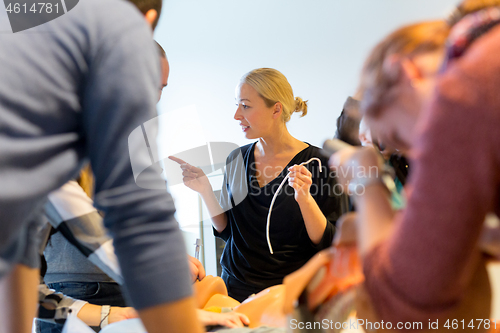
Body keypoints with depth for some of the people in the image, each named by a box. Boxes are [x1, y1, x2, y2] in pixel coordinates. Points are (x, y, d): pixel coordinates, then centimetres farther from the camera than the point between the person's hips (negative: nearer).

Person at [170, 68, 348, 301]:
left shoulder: (316, 163, -8)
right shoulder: (236, 160, 7)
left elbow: (329, 243, -9)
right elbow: (226, 230, 12)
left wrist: (305, 198, -24)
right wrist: (205, 190, -1)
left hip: (289, 292, -3)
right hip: (235, 288, 4)